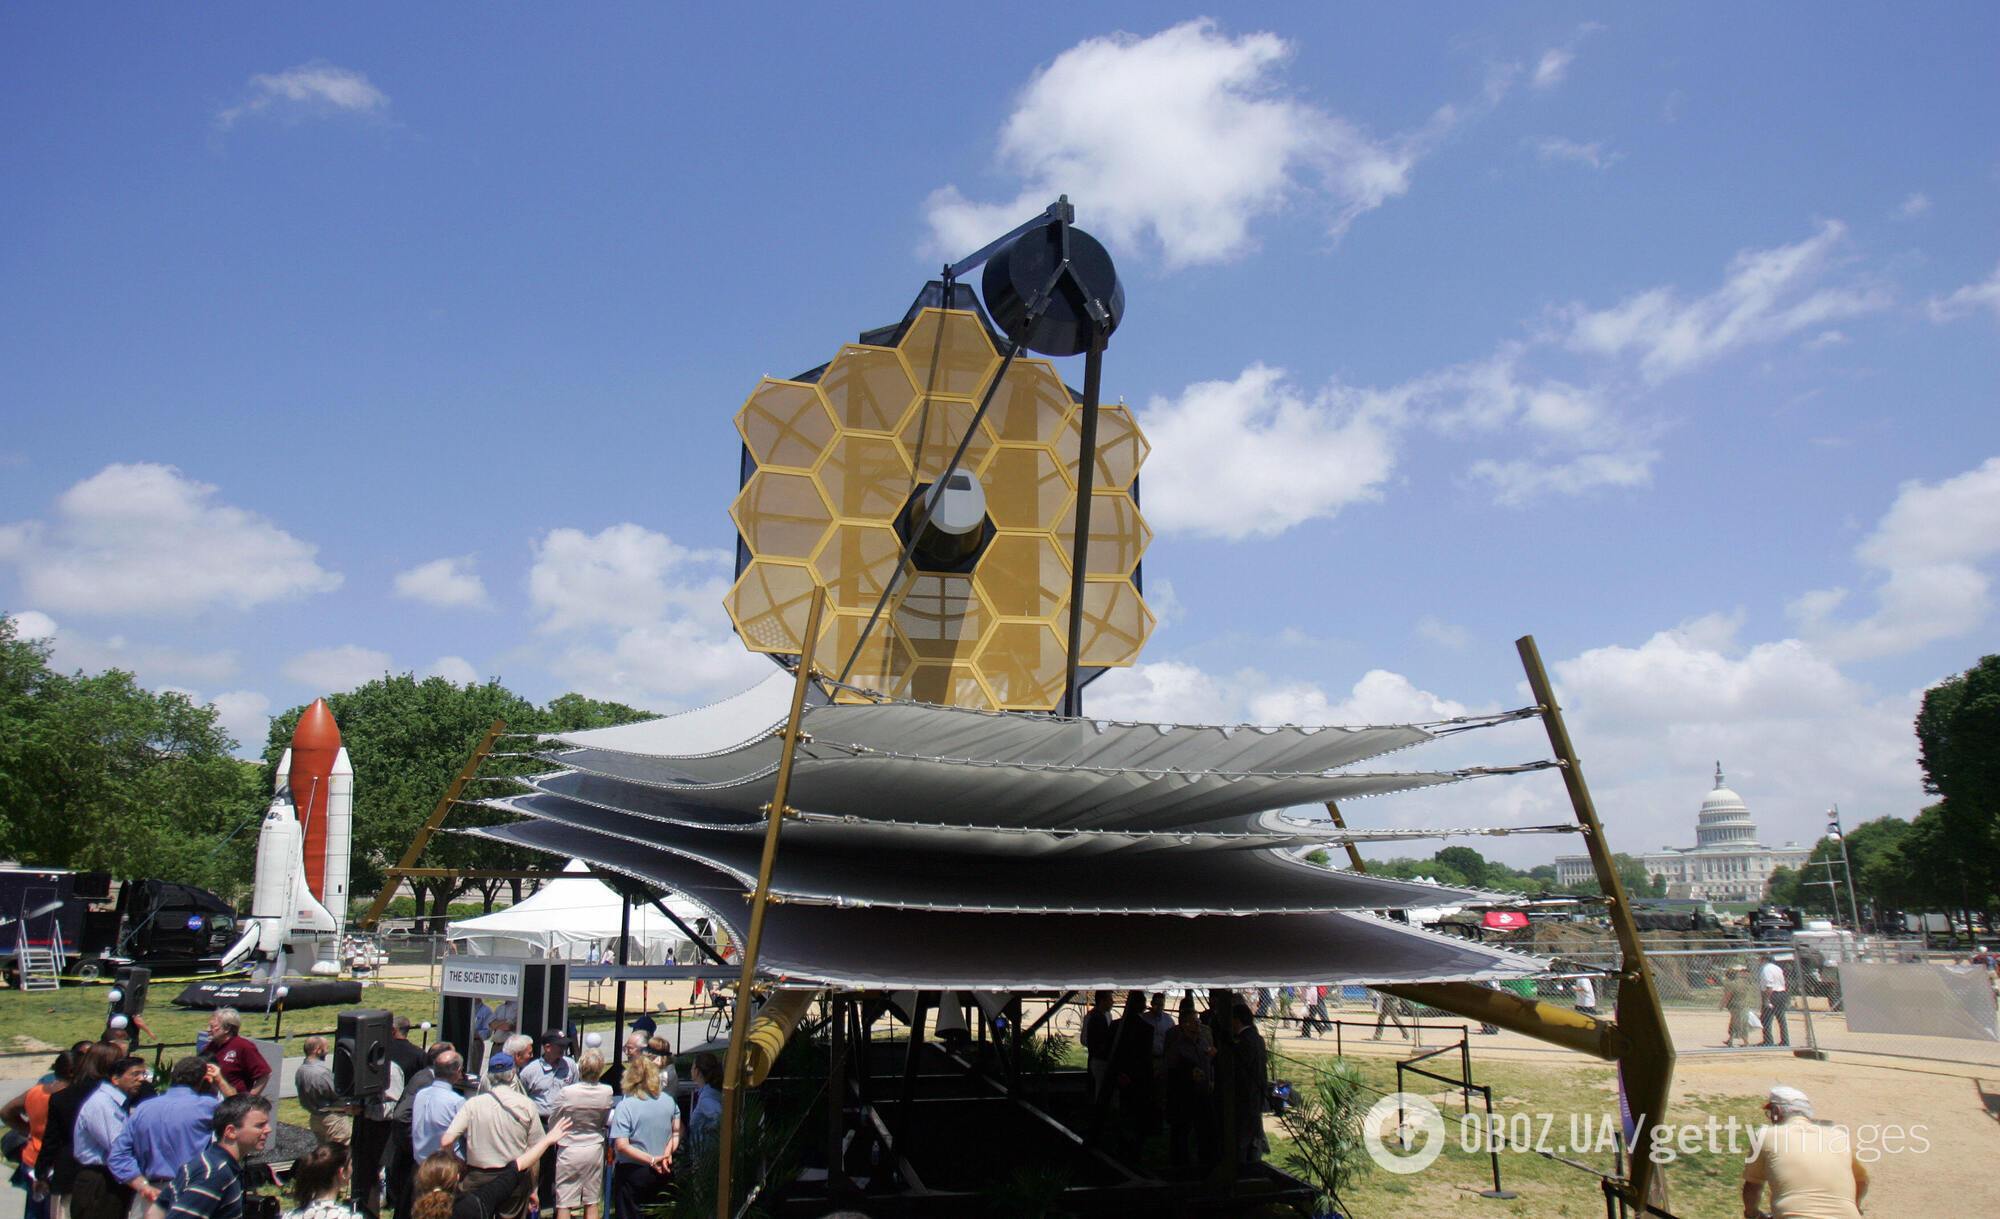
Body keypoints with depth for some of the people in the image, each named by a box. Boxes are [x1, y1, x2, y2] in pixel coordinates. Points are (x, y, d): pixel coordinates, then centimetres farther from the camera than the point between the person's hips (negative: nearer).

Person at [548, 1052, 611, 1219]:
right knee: (592, 1202, 13)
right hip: (595, 1149, 3)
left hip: (569, 1151, -3)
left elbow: (552, 1120, -5)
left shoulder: (566, 1093, -20)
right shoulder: (606, 1093, -11)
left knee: (564, 1204, 5)